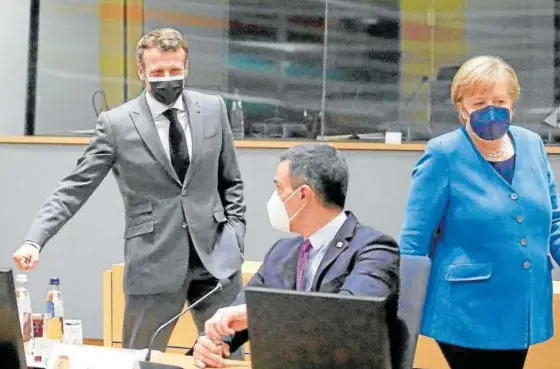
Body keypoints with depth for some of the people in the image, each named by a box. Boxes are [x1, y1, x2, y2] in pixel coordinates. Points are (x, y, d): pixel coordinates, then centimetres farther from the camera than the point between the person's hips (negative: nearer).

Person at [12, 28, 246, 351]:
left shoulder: (213, 109, 6)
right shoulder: (117, 123, -3)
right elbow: (76, 188, -4)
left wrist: (235, 239, 4)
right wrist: (35, 241, -15)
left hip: (216, 256, 3)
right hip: (155, 262, -2)